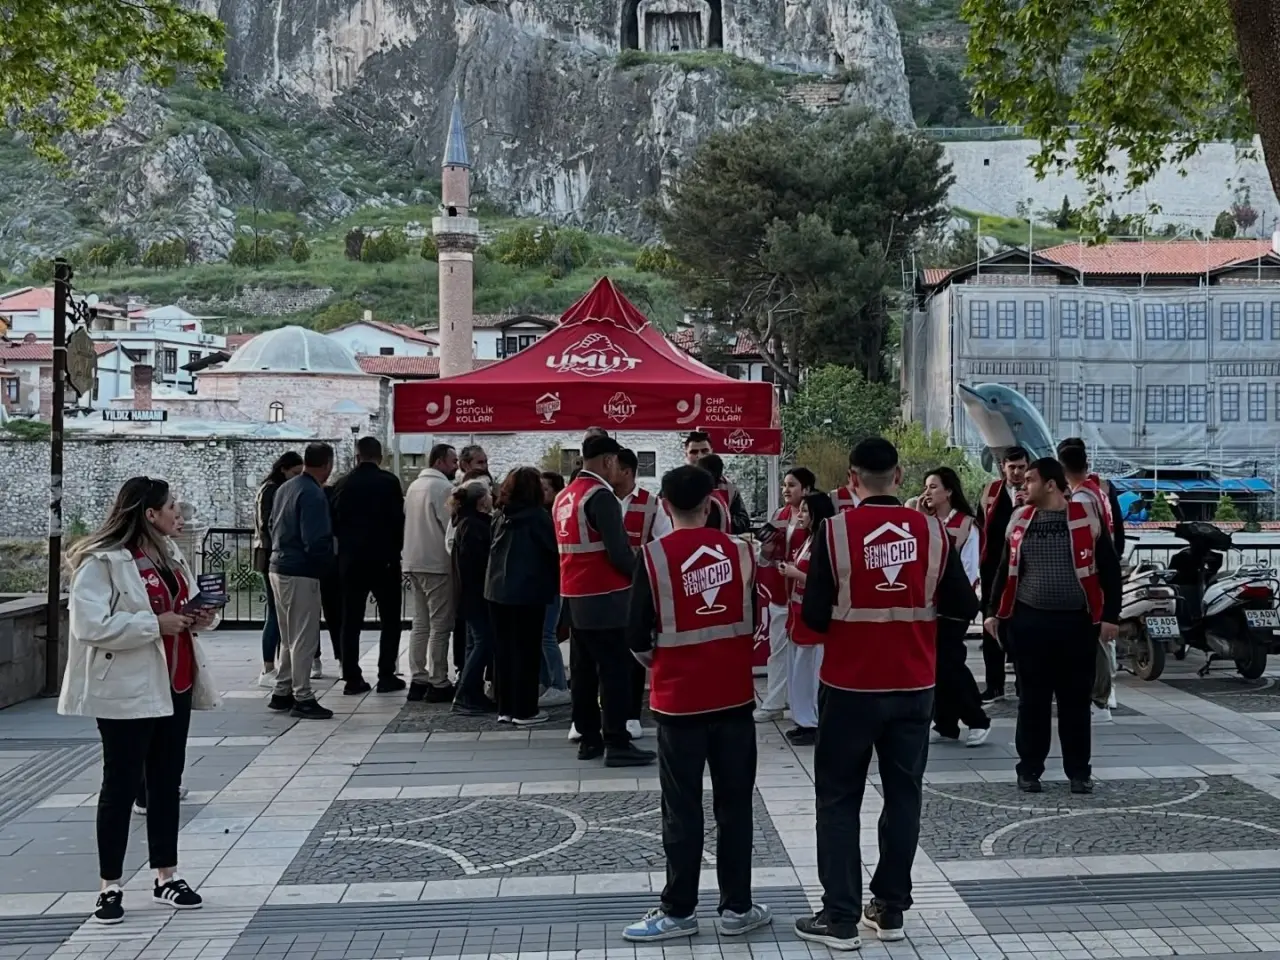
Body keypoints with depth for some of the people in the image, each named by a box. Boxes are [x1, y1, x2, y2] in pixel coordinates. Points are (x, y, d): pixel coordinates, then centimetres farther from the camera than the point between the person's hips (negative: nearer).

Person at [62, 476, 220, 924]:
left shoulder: (167, 552, 13)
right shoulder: (102, 562, -15)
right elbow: (90, 624, -23)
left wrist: (194, 618, 2)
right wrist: (155, 624, -23)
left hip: (173, 684, 8)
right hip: (127, 690, -8)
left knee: (166, 782, 13)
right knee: (121, 786, 0)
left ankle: (166, 876, 23)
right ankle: (110, 886, 11)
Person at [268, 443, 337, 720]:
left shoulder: (285, 488, 11)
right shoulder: (314, 494, -17)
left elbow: (273, 526, 18)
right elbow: (316, 541, -21)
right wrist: (329, 561, -5)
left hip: (279, 567, 9)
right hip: (301, 572, -9)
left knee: (289, 637, 18)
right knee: (305, 637, -1)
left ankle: (282, 693, 24)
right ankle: (302, 699, 2)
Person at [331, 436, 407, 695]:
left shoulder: (343, 484, 2)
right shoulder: (389, 482, -8)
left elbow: (334, 521, 5)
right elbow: (398, 520, -10)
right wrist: (395, 550, 5)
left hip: (351, 560, 3)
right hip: (383, 559, -3)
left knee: (351, 621, 7)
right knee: (389, 620, 6)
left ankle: (352, 678, 7)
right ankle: (386, 676, 3)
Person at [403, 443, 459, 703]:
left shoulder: (414, 486, 13)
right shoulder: (443, 488, -14)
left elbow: (408, 522, 15)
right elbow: (451, 527, -16)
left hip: (413, 562, 9)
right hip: (437, 564, -9)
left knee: (420, 623, 12)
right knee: (440, 625, -3)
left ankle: (418, 680, 14)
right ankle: (439, 684, 0)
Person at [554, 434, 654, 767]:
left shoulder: (563, 497, 12)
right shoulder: (601, 495, -16)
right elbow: (617, 550, -19)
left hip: (574, 595, 9)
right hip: (604, 596, -9)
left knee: (583, 669, 12)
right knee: (615, 670, -5)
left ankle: (589, 738, 18)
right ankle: (616, 743, -4)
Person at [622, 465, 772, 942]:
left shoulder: (653, 555, -11)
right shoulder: (740, 551, -1)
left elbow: (637, 635, -8)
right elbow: (754, 620, 7)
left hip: (679, 700, -3)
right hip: (735, 695, 3)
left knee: (682, 811, 6)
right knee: (735, 806, 11)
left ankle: (679, 911, 13)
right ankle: (737, 907, 19)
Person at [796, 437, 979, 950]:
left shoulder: (834, 531, -12)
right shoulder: (932, 532, -4)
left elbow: (813, 618, -12)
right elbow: (965, 608, 1)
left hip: (849, 687, -3)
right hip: (914, 687, 3)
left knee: (839, 800, 7)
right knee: (903, 795, 14)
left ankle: (840, 918, 8)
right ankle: (891, 909, 20)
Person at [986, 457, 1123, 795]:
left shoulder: (1087, 516, -4)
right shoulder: (1020, 519, 6)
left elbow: (1109, 569, -2)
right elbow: (1006, 568, 14)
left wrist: (1110, 616, -6)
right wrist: (995, 611, 12)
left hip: (1076, 621, -2)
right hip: (1029, 620, 2)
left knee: (1076, 700, 6)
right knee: (1032, 699, 6)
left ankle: (1079, 770, 17)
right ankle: (1029, 769, 15)